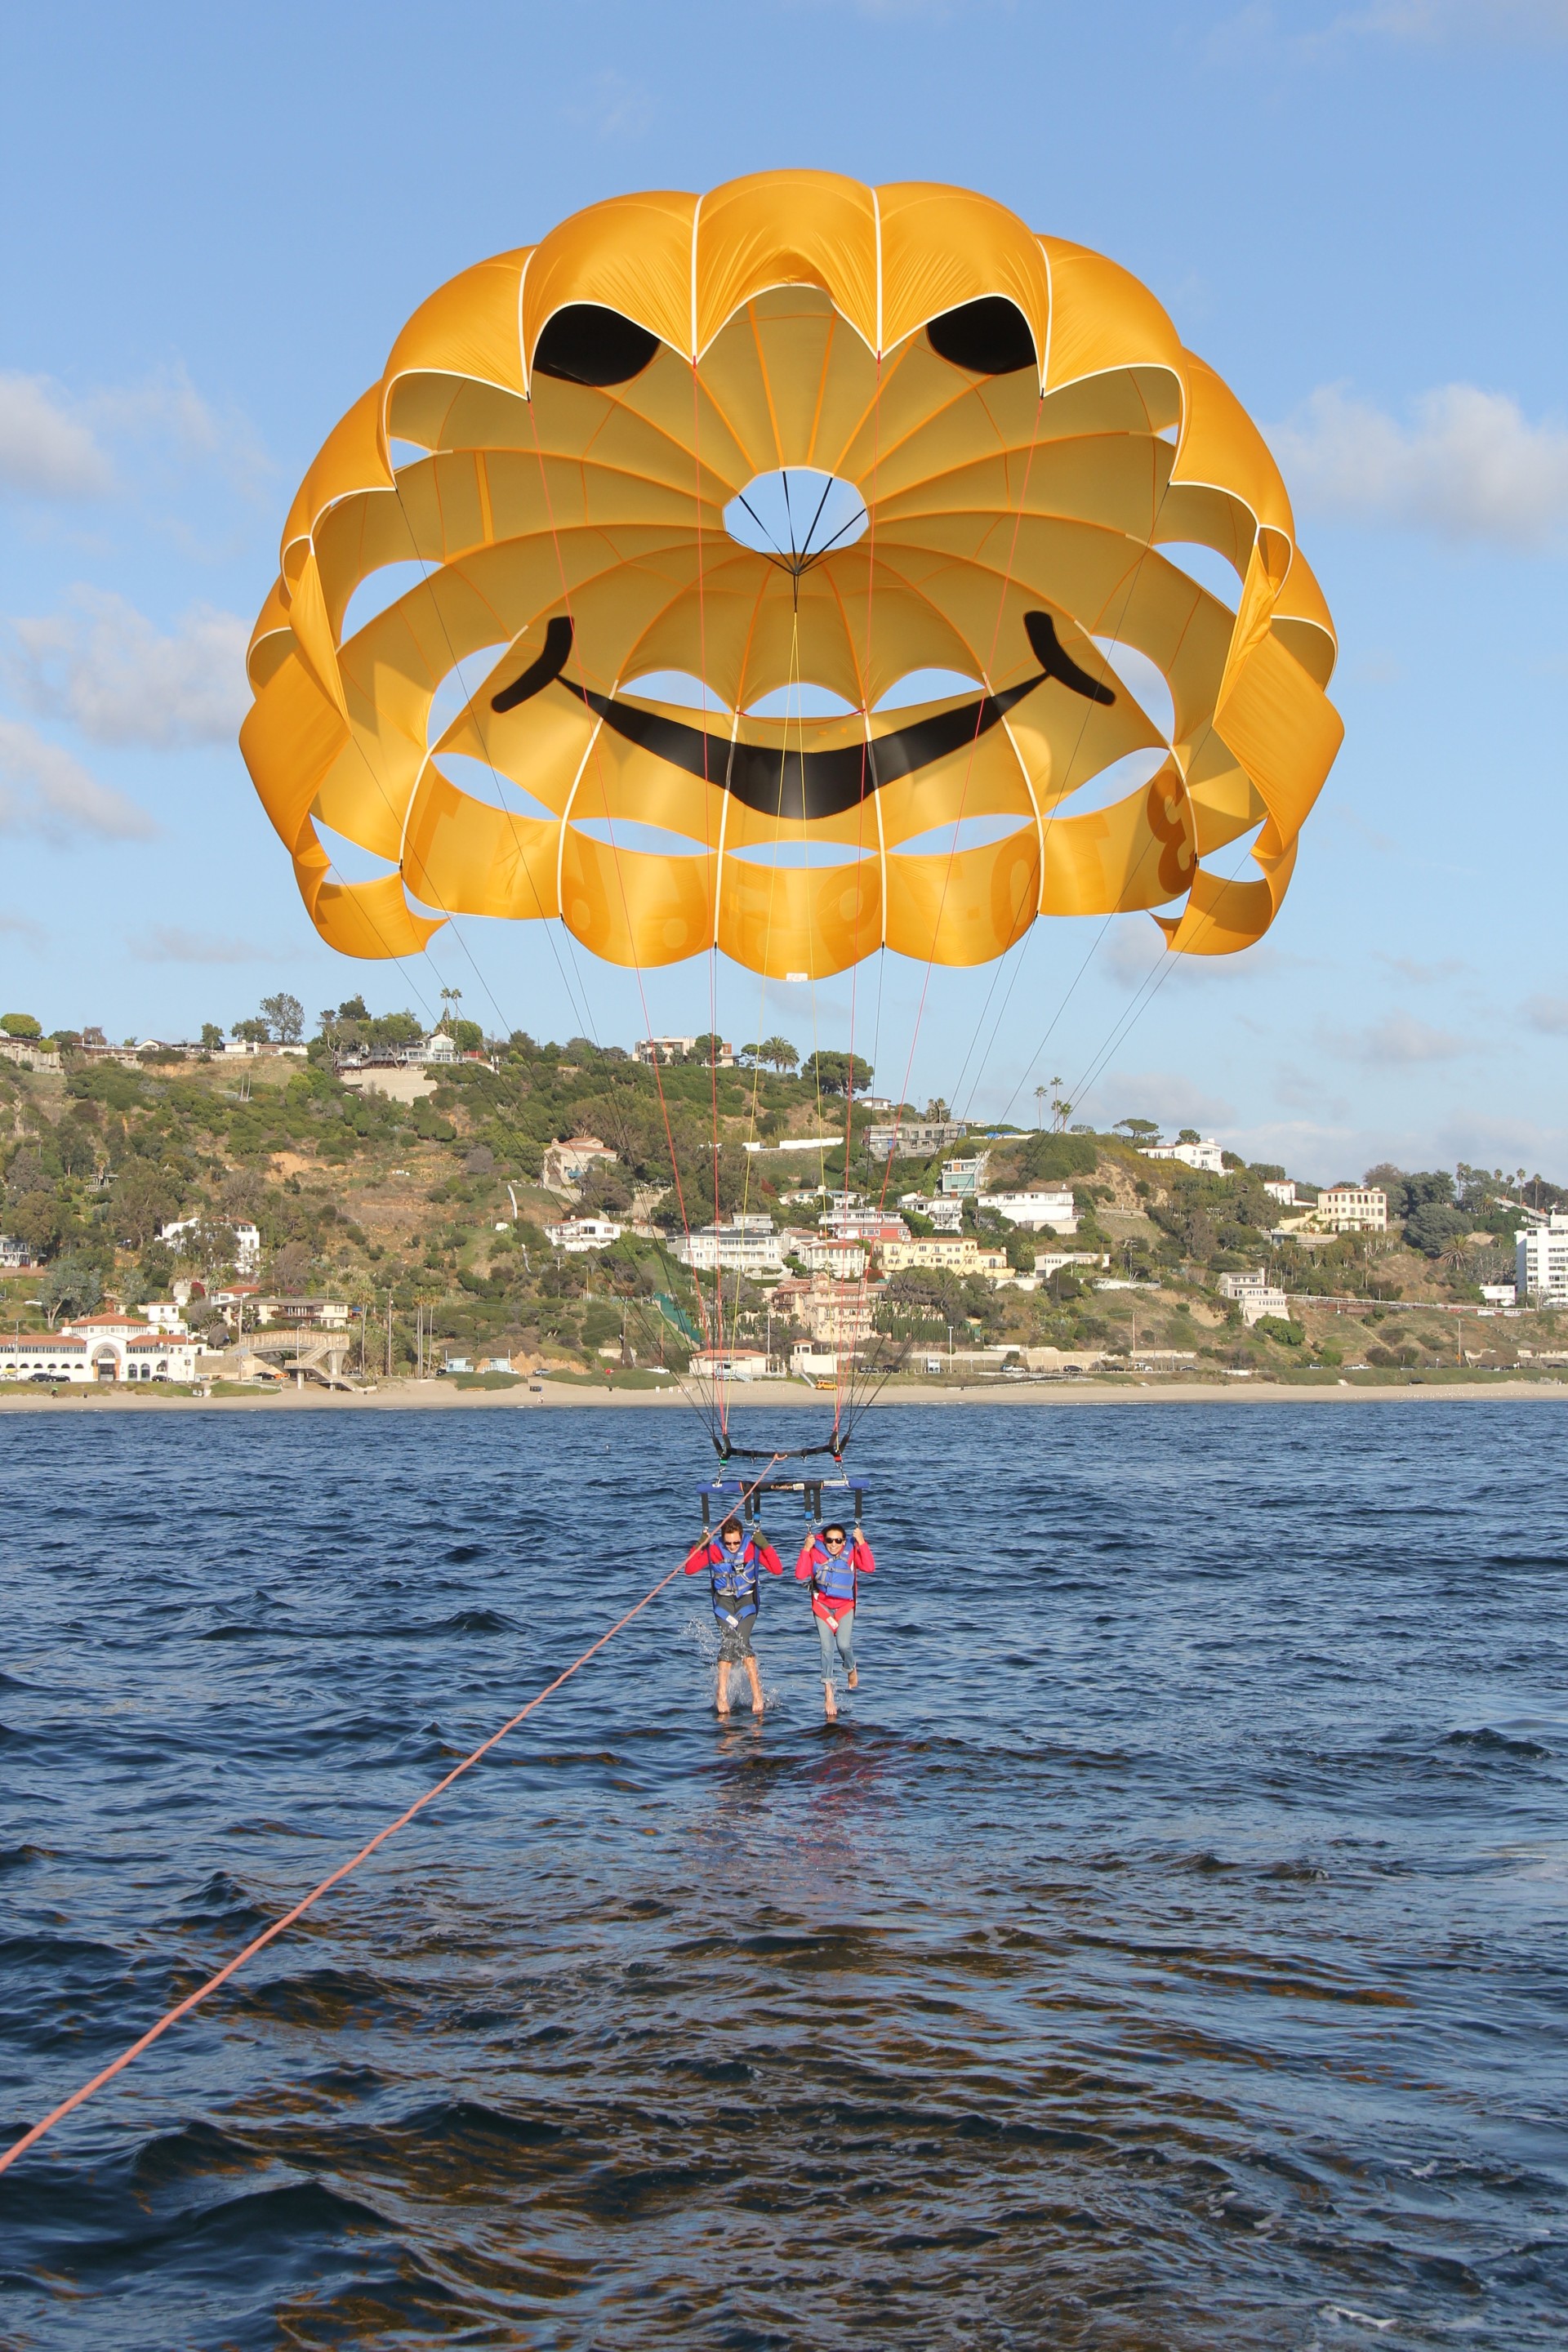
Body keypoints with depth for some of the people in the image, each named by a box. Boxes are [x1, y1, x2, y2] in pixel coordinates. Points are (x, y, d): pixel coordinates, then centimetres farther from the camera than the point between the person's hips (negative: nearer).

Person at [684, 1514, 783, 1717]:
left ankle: (757, 1694, -17)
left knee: (741, 1642, -19)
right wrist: (699, 1546, -20)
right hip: (723, 1600, 1)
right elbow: (690, 1569, -7)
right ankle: (722, 1695, -15)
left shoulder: (752, 1546, -12)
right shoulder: (713, 1549, -9)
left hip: (747, 1599, -1)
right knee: (729, 1641, -16)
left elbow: (777, 1570, -16)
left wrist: (765, 1546, -28)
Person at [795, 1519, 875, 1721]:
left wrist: (862, 1543, -28)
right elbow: (801, 1574, -19)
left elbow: (869, 1568, -24)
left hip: (845, 1606, 0)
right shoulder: (816, 1552, -10)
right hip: (822, 1605, 0)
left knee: (844, 1644, -17)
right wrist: (806, 1549, -25)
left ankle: (851, 1670, 19)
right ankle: (828, 1694, -3)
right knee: (827, 1648, -9)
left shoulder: (851, 1552, -9)